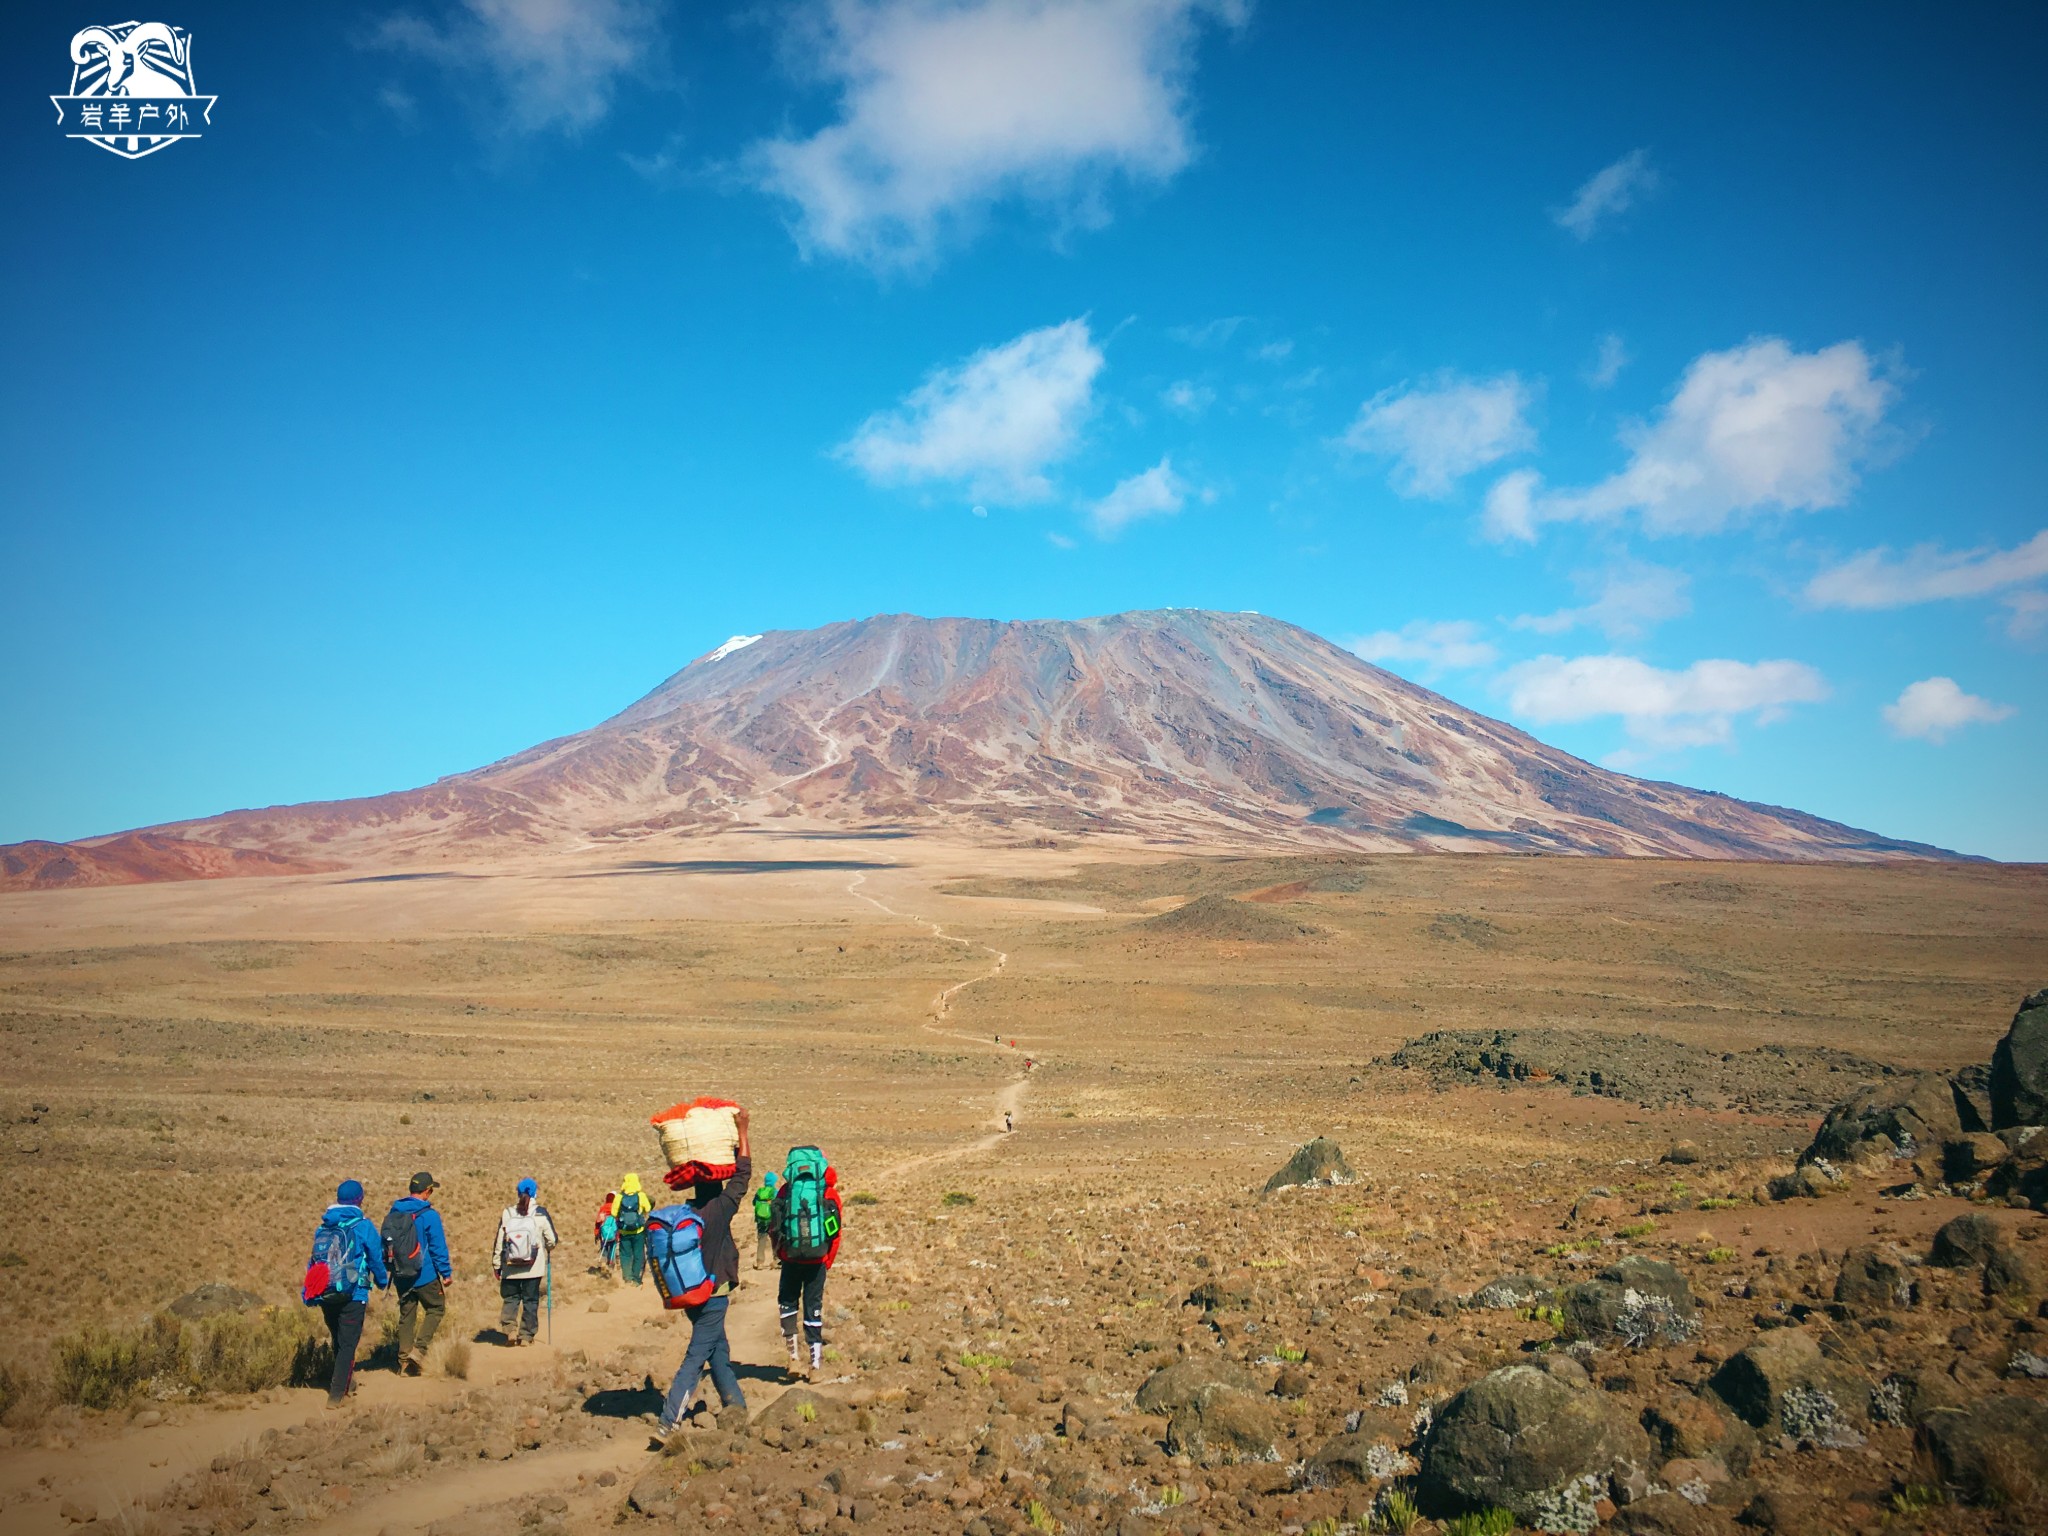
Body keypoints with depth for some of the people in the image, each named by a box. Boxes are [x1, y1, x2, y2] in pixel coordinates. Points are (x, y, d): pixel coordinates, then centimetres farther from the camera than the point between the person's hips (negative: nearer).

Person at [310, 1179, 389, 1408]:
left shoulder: (323, 1227, 5)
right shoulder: (363, 1226, -9)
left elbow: (313, 1260, 10)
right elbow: (376, 1259, -1)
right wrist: (383, 1281, 18)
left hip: (325, 1295, 5)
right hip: (352, 1295, -5)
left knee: (338, 1342, 21)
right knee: (348, 1344, 2)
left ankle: (346, 1382, 36)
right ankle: (337, 1395, -2)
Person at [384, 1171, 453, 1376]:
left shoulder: (394, 1212, 5)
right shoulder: (429, 1215, -15)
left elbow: (386, 1244, 15)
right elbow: (438, 1247, -13)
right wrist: (447, 1273, -5)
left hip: (401, 1275, 6)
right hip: (424, 1275, -6)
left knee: (406, 1315, 14)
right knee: (436, 1308, 10)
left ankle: (404, 1359, 13)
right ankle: (419, 1348, -4)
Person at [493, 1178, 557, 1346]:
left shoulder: (508, 1212, -3)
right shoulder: (541, 1213, -7)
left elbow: (499, 1240, 0)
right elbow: (551, 1239, -4)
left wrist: (496, 1263, 10)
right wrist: (548, 1249, 20)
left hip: (510, 1267, 1)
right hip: (533, 1267, -1)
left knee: (510, 1298, 15)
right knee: (530, 1300, 10)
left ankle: (507, 1329, -3)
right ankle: (526, 1335, 11)